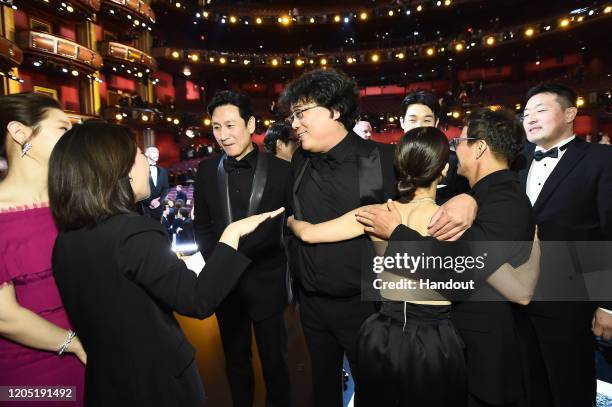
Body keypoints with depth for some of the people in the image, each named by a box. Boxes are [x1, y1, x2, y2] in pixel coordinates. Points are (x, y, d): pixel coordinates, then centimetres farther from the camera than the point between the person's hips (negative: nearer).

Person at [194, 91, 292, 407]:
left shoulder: (280, 169, -9)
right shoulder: (207, 170, 0)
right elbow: (201, 224, 8)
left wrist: (293, 277, -8)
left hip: (266, 282, -2)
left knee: (274, 359, 16)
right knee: (235, 359, 22)